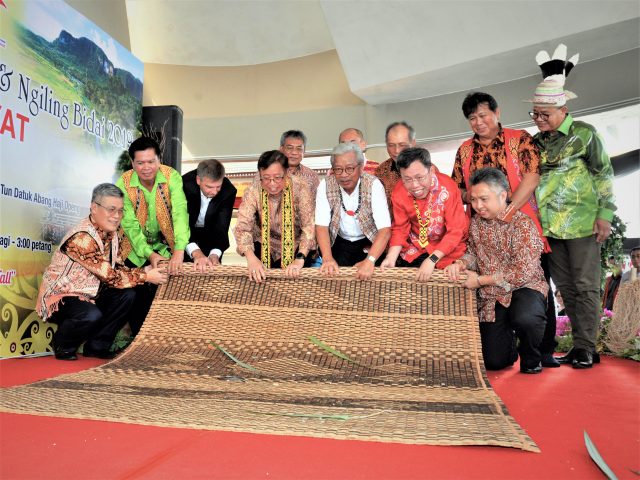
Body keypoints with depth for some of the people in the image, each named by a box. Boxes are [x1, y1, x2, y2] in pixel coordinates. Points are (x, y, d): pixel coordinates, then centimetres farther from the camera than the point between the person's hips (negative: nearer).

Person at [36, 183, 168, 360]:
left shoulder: (111, 234, 0)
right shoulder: (81, 237, -27)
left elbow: (117, 269, 0)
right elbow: (110, 277, -27)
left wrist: (144, 270, -15)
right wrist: (145, 277, -21)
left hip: (85, 295, 8)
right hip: (58, 297, -8)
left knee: (126, 294, -10)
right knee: (91, 315, -34)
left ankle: (97, 346, 5)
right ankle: (63, 346, 0)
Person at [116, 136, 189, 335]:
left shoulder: (172, 177, -21)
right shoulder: (124, 184, -18)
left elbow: (180, 213, -31)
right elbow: (129, 224, -20)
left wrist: (179, 251, -45)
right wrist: (149, 254, -33)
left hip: (166, 246, 0)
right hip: (137, 249, 0)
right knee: (136, 296, 1)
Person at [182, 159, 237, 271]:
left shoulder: (229, 191, -25)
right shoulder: (185, 185, -33)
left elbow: (221, 227, -25)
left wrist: (215, 254, -44)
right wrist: (196, 252, -53)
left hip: (210, 233, 2)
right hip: (185, 230, -1)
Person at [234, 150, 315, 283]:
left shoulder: (299, 187, -21)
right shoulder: (253, 191, -18)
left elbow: (309, 226, -26)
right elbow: (242, 226, -27)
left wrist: (300, 258, -40)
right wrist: (251, 258, -44)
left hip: (295, 246, -1)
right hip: (265, 246, 1)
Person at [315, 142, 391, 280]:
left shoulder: (373, 185, -18)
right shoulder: (326, 185, -12)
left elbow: (385, 229, -24)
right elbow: (322, 226, -14)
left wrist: (370, 260, -38)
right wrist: (327, 258, -31)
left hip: (368, 242, -1)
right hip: (340, 242, 1)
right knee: (336, 274, -20)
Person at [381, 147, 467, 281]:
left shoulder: (447, 188, -25)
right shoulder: (399, 193, -12)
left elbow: (456, 231, -23)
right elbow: (400, 229, -3)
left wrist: (432, 260, -33)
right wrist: (391, 258, -18)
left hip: (447, 248, -3)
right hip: (416, 247, 3)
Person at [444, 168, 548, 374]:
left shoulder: (522, 223, -15)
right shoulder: (476, 222, 3)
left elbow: (524, 271, -22)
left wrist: (481, 280, -19)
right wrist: (461, 263, -10)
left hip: (524, 288, -5)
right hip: (490, 296, 5)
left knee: (525, 318, -40)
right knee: (494, 362, 2)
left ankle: (531, 359, -6)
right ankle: (510, 343, 39)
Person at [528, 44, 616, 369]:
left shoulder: (584, 134, -4)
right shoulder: (536, 142, 9)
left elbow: (604, 176, -4)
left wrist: (604, 214, -10)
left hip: (582, 224, -5)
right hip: (549, 226, 5)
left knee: (586, 286, -1)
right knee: (565, 287, 9)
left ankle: (585, 348, 6)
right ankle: (581, 345, 18)